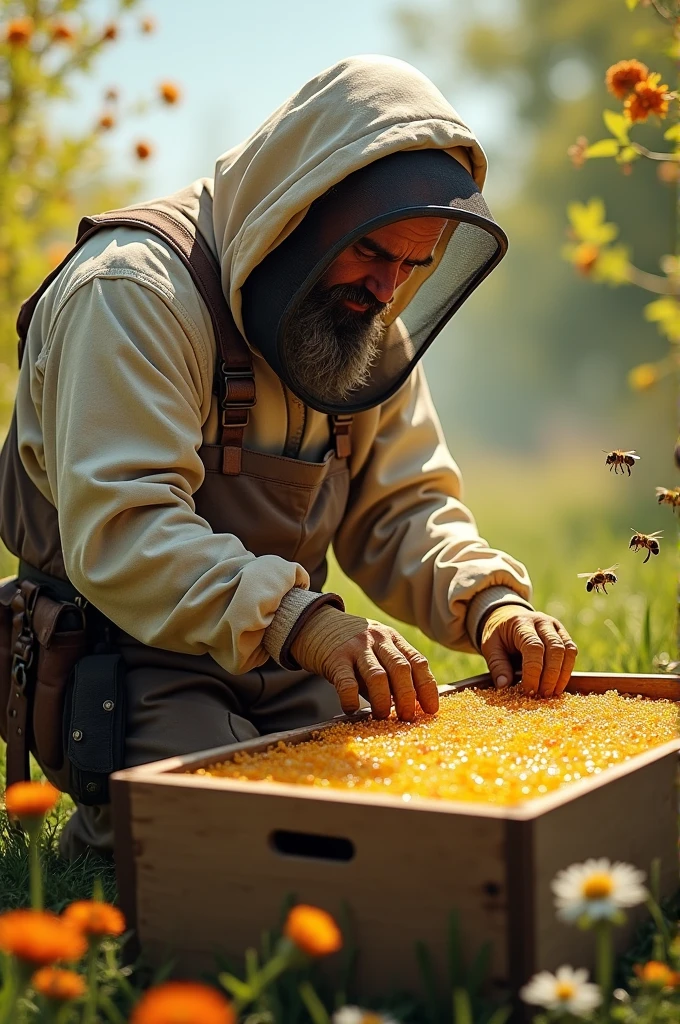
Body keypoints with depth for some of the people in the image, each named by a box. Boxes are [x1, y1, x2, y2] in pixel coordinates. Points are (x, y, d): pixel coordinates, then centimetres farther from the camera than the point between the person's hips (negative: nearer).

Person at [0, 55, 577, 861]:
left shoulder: (370, 328, 7)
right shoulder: (133, 292, -19)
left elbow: (401, 507, 6)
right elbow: (118, 531, -29)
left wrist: (490, 601, -15)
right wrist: (300, 622, -42)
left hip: (293, 668, 7)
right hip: (138, 657, -7)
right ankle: (104, 848, 7)